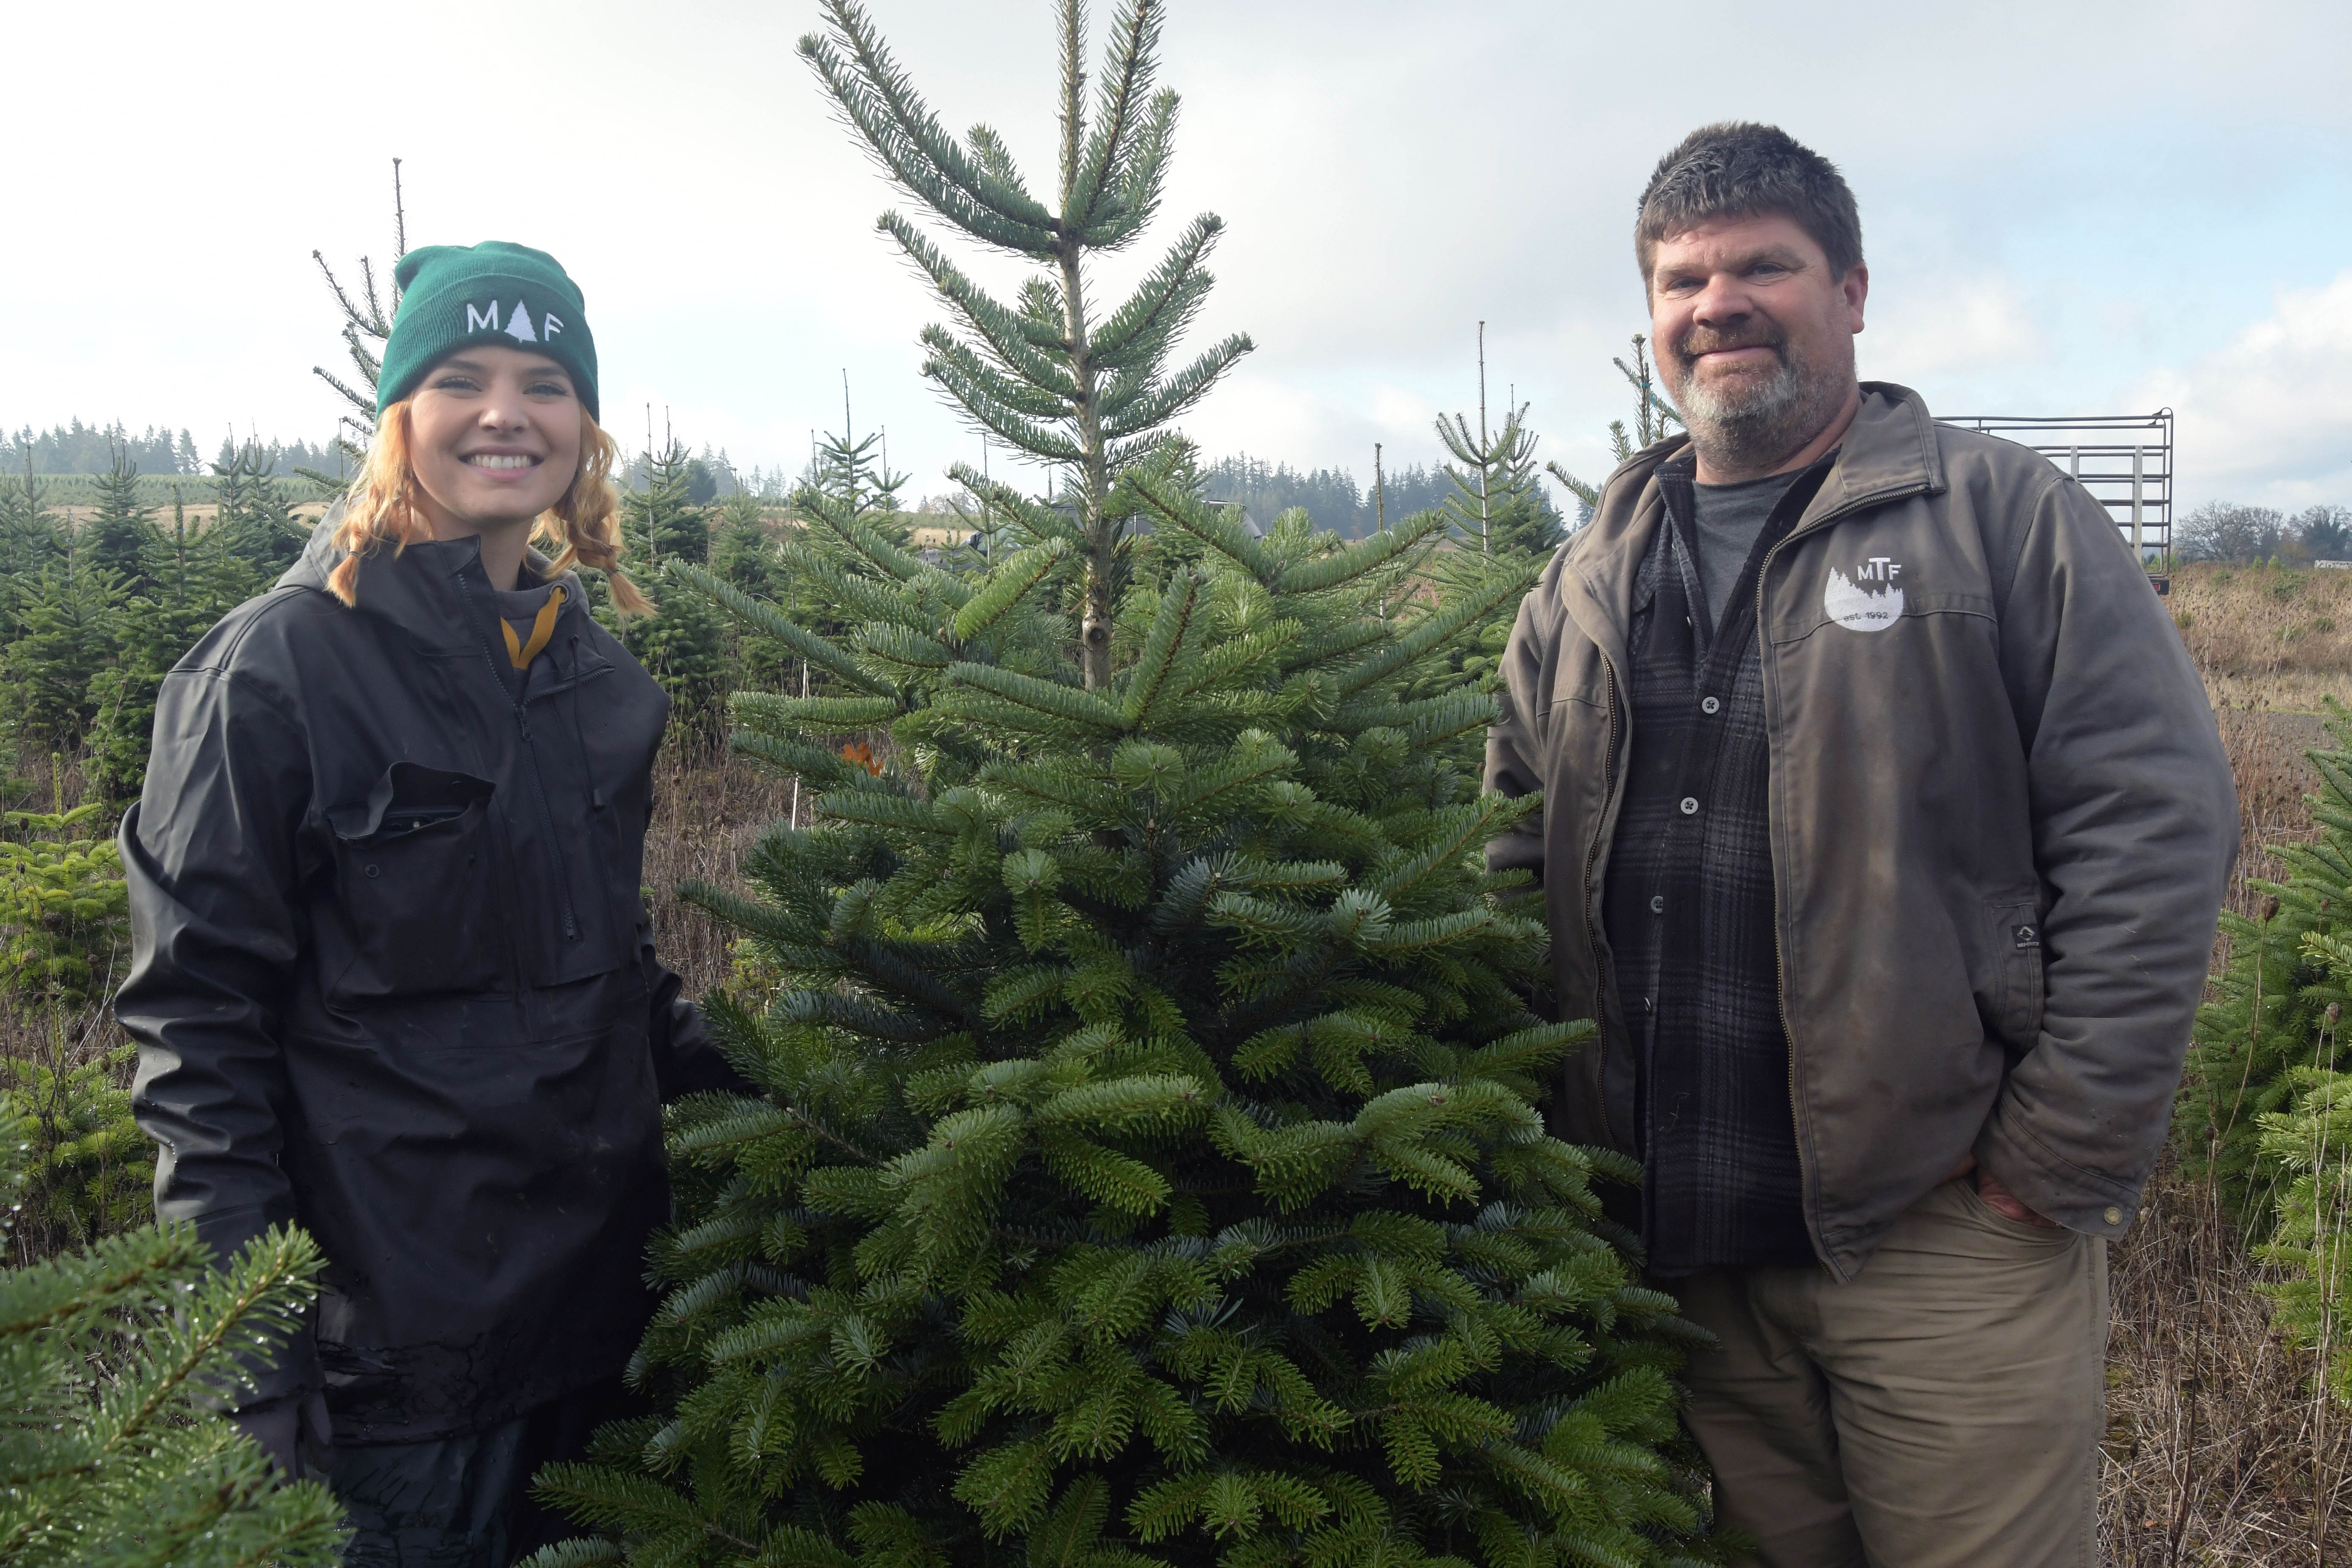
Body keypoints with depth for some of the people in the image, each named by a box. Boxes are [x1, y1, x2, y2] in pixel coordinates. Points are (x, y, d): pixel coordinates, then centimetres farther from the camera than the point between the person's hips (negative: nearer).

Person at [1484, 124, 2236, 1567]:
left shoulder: (2003, 518, -1)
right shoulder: (1587, 584, 12)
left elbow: (2158, 827, -8)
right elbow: (1516, 860, 14)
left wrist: (2061, 1154, -11)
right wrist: (1559, 1130, 3)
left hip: (1950, 1225, -4)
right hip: (1679, 1244, 4)